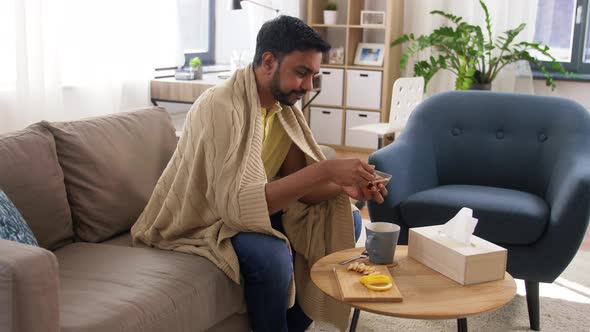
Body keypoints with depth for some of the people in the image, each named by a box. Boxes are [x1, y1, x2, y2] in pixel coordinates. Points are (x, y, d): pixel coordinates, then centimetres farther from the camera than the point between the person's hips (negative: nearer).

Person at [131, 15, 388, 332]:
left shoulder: (284, 106, -3)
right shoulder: (221, 107, -27)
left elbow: (297, 184, -2)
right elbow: (237, 204, -37)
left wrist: (343, 186, -22)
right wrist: (324, 170, -39)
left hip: (247, 211, 8)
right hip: (200, 220, -8)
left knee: (344, 222, 0)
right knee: (272, 254, -34)